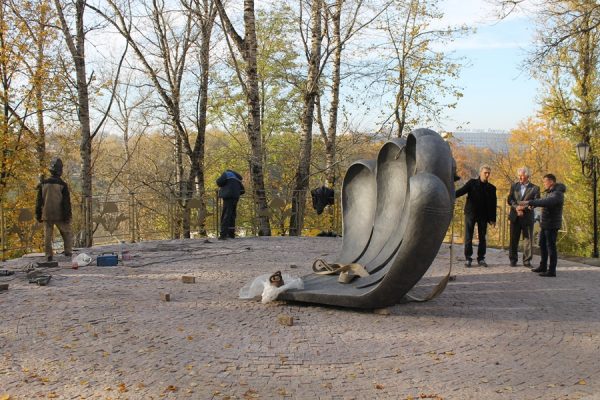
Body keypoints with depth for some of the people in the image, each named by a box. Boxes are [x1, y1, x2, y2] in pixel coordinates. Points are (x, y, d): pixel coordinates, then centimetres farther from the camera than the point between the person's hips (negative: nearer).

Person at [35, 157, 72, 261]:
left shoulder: (43, 184, 2)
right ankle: (68, 251, 8)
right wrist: (67, 216, -5)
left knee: (47, 235, 7)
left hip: (47, 215, 3)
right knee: (66, 233, 12)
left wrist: (38, 214, 14)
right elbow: (66, 202, -10)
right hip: (59, 215, -3)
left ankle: (48, 255, 4)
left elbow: (39, 201, 7)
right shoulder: (62, 185, -9)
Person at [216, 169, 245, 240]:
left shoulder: (226, 173, 10)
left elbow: (219, 181, -8)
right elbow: (242, 190, 24)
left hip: (228, 196, -6)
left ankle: (223, 234, -20)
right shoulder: (237, 179, 28)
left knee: (226, 215, -13)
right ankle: (231, 234, 11)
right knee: (231, 215, 12)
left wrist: (221, 186, 12)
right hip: (235, 197, 6)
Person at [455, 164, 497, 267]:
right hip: (470, 213, -2)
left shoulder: (491, 188, 5)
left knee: (482, 238, 6)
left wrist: (493, 219, 1)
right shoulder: (472, 183, -1)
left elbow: (493, 204, 5)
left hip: (483, 216, 2)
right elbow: (462, 190, -15)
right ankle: (468, 258, 7)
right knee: (468, 237, 0)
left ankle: (481, 258, 14)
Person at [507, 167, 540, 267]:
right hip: (515, 217, 2)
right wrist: (516, 207, -16)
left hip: (527, 217, -2)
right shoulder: (514, 186, 10)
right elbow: (509, 200, 2)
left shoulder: (535, 188, 2)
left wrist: (524, 207, -19)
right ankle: (513, 260, 13)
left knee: (528, 239, -1)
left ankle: (527, 261, 6)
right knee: (513, 239, 5)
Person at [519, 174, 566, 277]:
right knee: (542, 245, 16)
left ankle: (552, 270, -1)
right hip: (545, 223, 10)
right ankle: (543, 267, 27)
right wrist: (532, 204, -1)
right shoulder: (549, 192, 14)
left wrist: (529, 202, -36)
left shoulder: (558, 193, -18)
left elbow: (546, 202, -33)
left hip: (552, 225, -10)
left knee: (551, 246, -6)